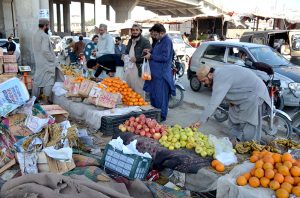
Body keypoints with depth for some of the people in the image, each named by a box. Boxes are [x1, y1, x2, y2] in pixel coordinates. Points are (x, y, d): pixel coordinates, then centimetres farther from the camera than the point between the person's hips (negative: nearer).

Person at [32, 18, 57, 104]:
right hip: (46, 63, -9)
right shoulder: (44, 35, -17)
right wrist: (53, 59, -14)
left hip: (38, 62, 9)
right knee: (48, 81, -1)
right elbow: (45, 50, -25)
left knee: (37, 80, 13)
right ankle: (46, 100, 2)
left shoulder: (35, 35, 10)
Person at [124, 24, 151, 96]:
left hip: (138, 69, -8)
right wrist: (124, 56, 11)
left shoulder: (145, 41, -6)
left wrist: (137, 58, -23)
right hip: (128, 68, 8)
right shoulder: (130, 41, 20)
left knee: (138, 91, -2)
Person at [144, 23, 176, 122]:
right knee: (153, 94, 17)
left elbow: (165, 57, -21)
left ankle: (162, 116, 9)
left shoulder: (167, 41, -14)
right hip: (155, 72, 10)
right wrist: (150, 52, 9)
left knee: (161, 96, -2)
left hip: (162, 73, -10)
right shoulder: (160, 41, 16)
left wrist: (151, 56, -14)